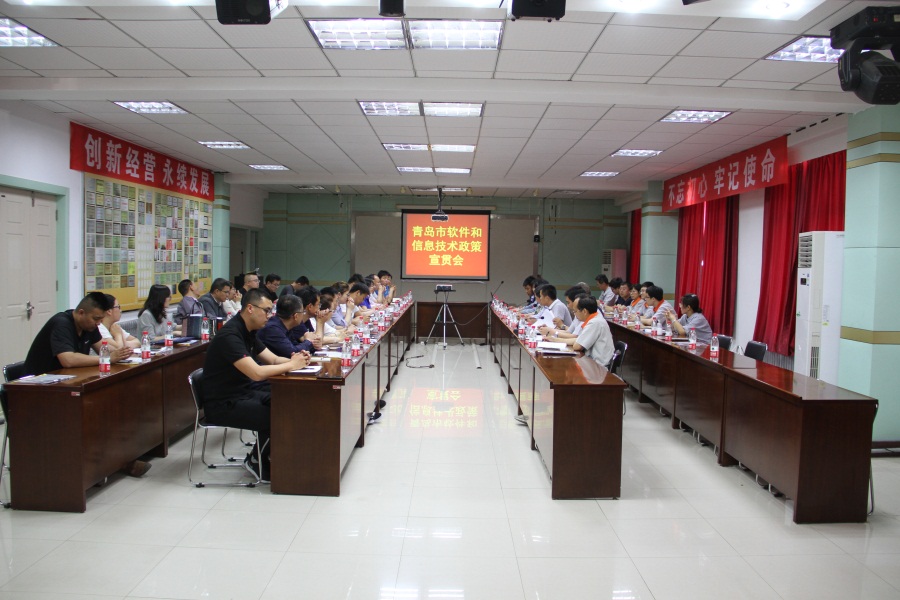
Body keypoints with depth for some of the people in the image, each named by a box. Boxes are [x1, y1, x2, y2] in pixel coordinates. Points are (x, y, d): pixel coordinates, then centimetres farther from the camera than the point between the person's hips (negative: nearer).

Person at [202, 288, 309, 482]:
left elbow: (273, 359, 9)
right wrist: (292, 365, -19)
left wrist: (295, 360, -12)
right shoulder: (229, 335, -23)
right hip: (223, 404, -9)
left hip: (243, 393, 9)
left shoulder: (248, 332, 9)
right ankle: (256, 461, 5)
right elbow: (257, 373, -30)